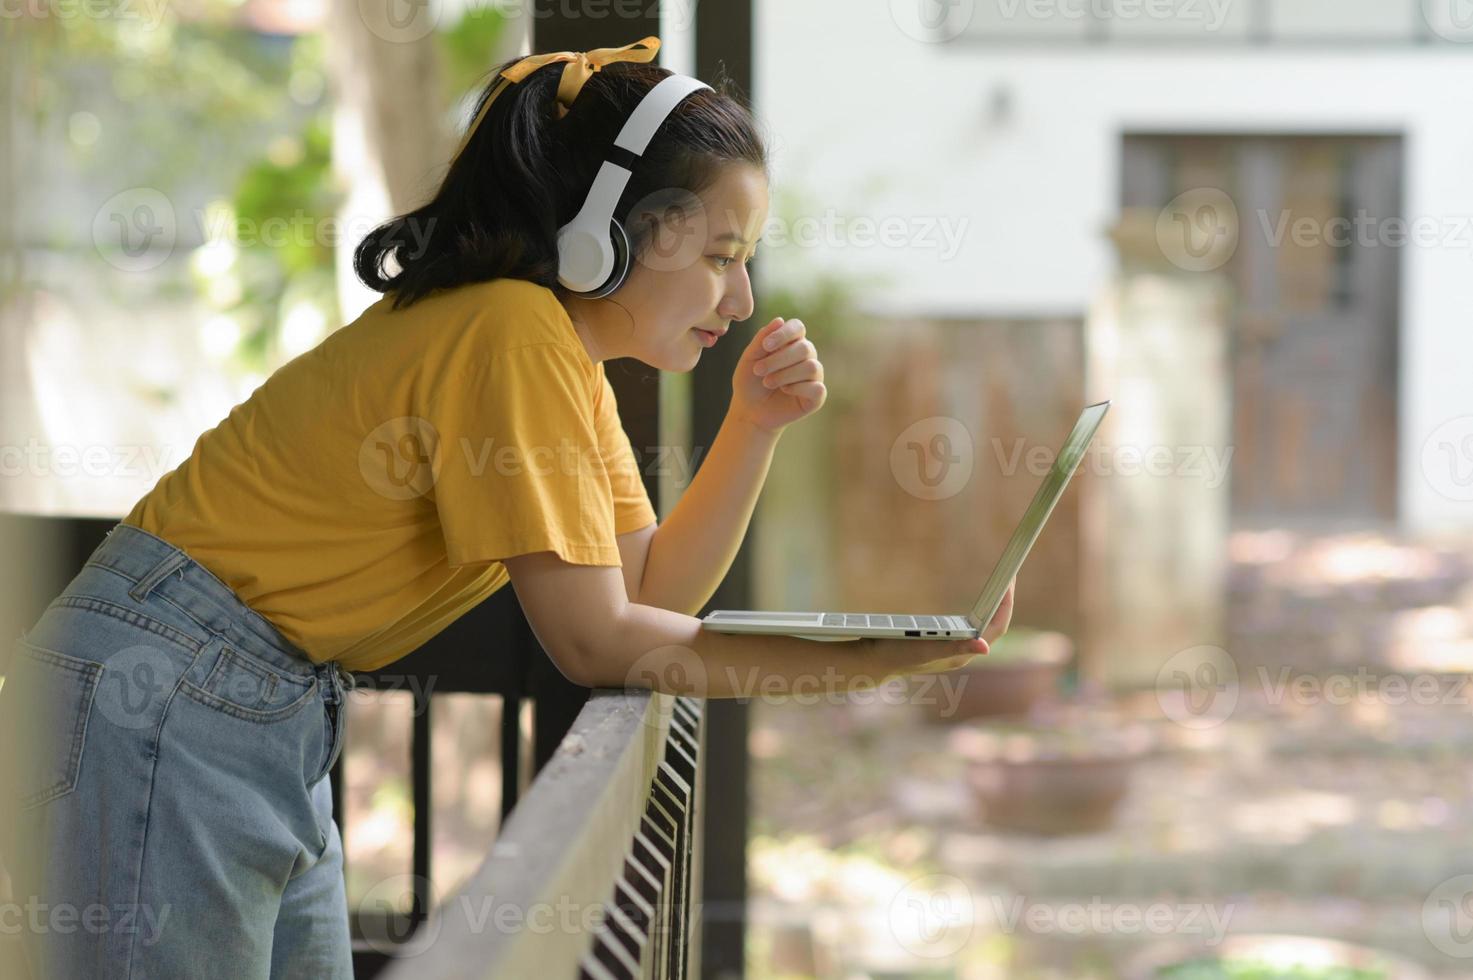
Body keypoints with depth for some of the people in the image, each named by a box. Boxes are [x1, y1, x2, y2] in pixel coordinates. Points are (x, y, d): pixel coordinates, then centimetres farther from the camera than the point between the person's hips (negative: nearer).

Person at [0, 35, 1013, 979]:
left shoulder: (568, 350, 10)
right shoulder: (514, 334, -20)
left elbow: (650, 589, 10)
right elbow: (597, 641, -18)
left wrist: (755, 427, -2)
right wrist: (862, 662, -17)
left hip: (278, 722, 10)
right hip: (154, 706, -10)